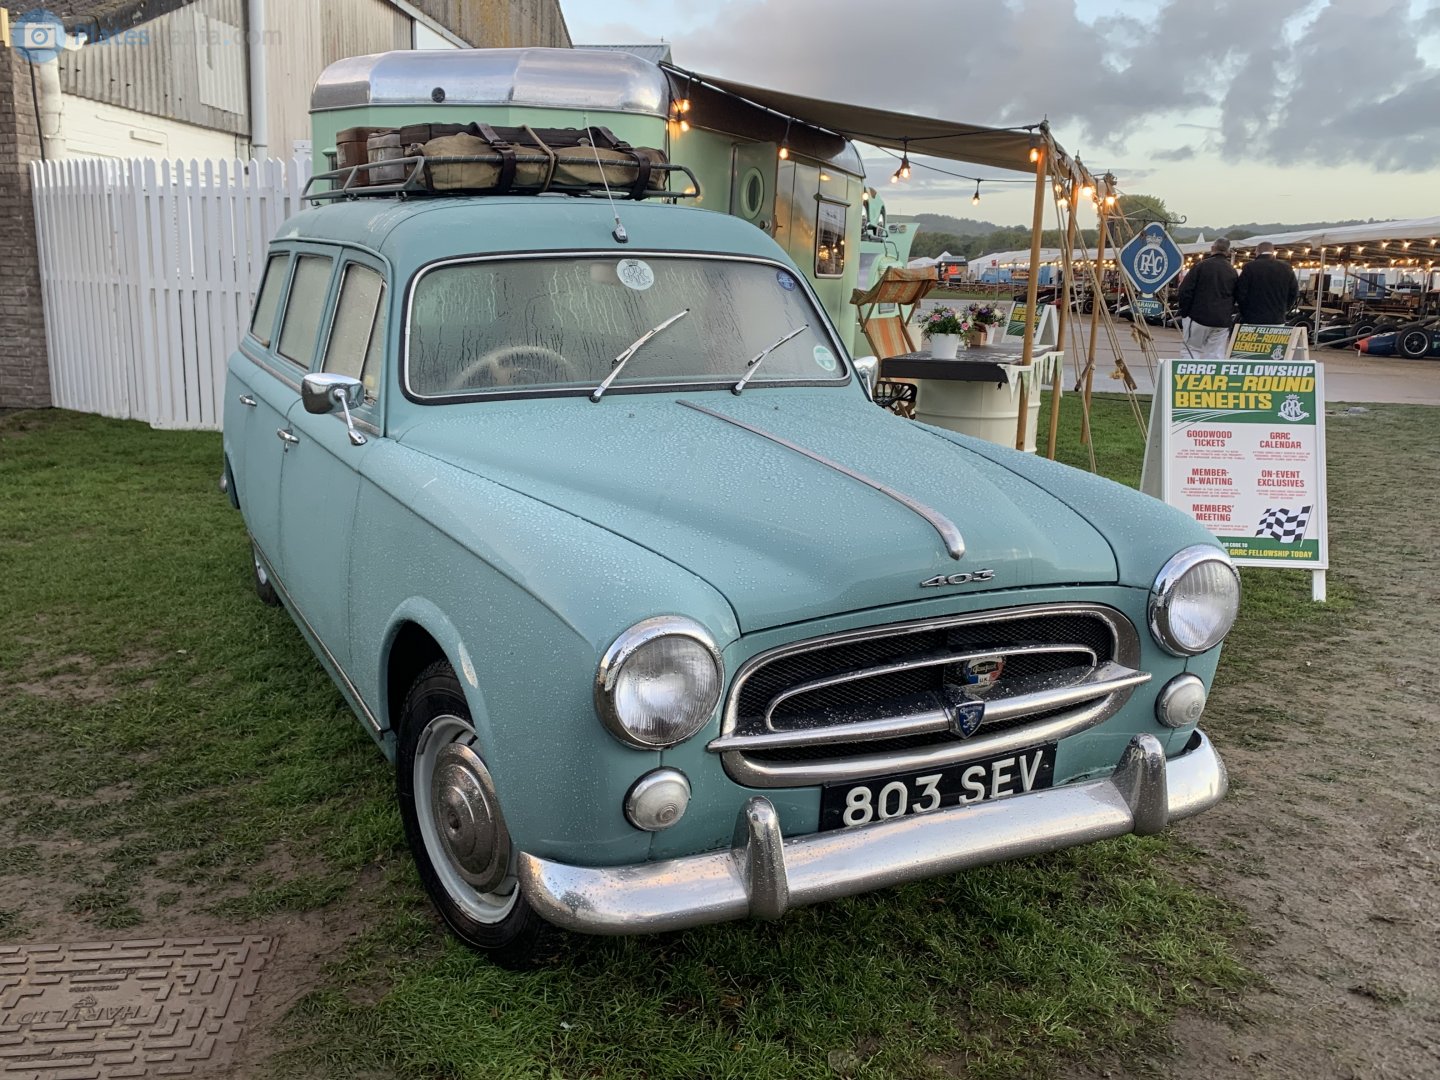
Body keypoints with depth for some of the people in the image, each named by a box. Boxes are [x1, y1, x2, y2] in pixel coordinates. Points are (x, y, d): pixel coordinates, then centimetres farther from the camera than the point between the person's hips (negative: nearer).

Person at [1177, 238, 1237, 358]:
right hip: (1222, 321, 4)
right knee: (1215, 355, 4)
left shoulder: (1201, 266, -5)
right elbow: (1235, 298, 13)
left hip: (1198, 317, -4)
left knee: (1193, 350, 4)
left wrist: (1184, 313, 1)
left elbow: (1185, 291, -8)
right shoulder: (1233, 272, 9)